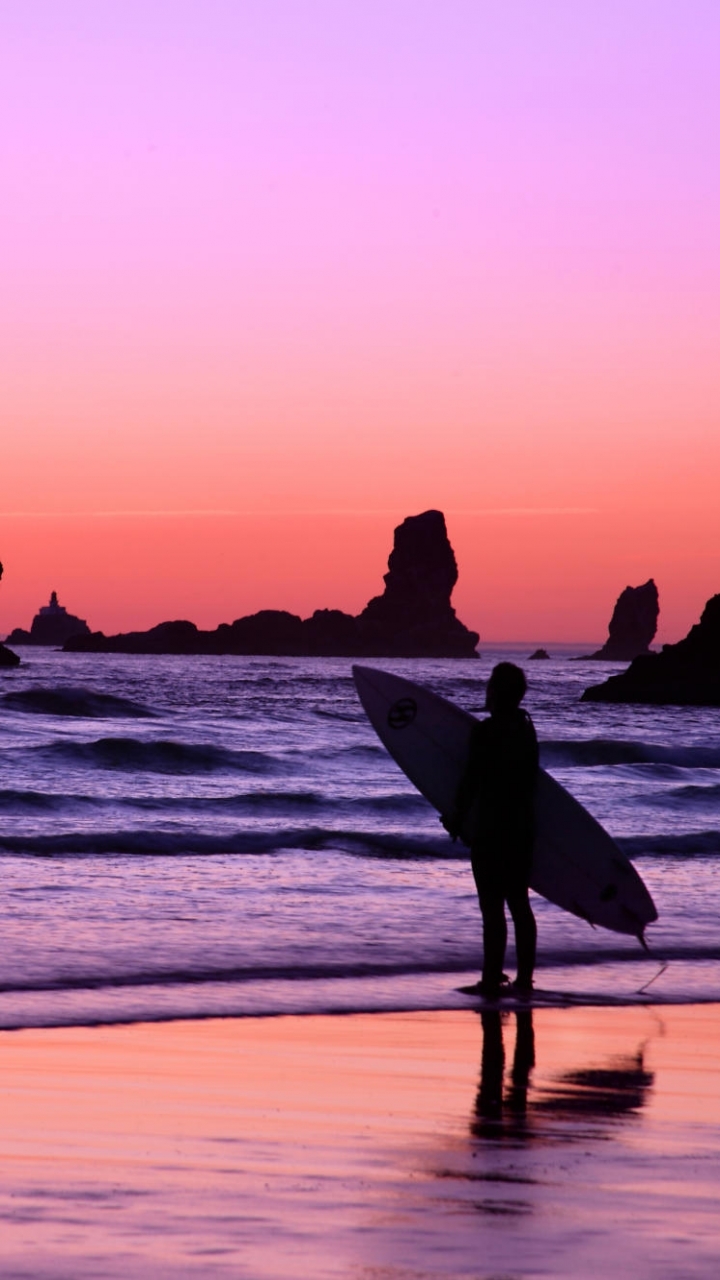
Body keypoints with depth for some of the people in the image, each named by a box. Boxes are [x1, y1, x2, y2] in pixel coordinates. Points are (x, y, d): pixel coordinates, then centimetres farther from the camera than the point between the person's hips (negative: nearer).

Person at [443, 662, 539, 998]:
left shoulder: (486, 731, -15)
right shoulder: (526, 729, 8)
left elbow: (471, 780, -12)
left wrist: (458, 817, 4)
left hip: (491, 830, -7)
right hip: (523, 827, 7)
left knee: (492, 907, -4)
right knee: (519, 903, 13)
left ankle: (492, 979, -3)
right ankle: (524, 978, 16)